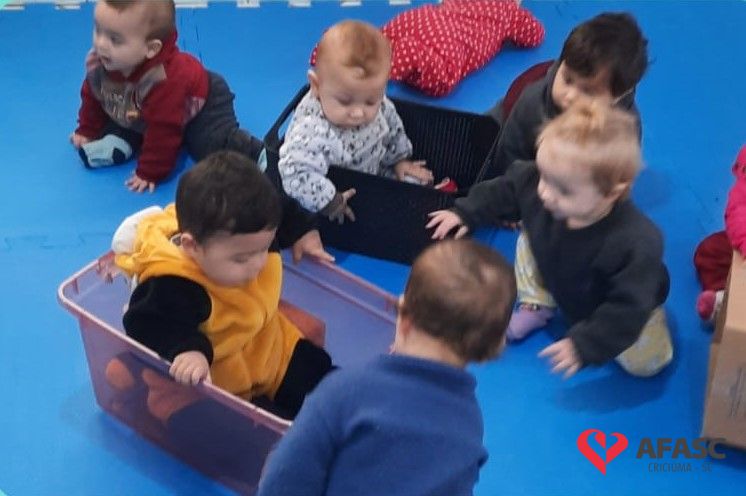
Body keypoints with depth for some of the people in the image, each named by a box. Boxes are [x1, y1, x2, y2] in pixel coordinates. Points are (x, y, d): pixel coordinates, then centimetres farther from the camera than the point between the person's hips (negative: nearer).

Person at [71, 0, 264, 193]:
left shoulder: (164, 81, -47)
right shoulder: (98, 62, -26)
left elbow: (164, 131, -39)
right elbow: (92, 97, -3)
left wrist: (150, 172, -32)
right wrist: (87, 131, 5)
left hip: (202, 105, -7)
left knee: (215, 143, -23)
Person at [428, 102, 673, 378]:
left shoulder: (635, 245, -47)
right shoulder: (534, 183, -31)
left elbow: (628, 307, -37)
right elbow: (504, 193, -7)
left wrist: (584, 345, -37)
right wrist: (466, 213, 1)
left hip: (629, 304, -4)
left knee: (648, 362, -12)